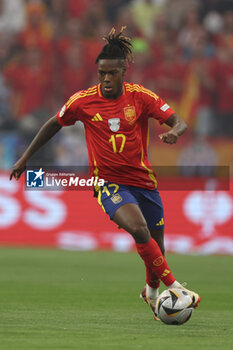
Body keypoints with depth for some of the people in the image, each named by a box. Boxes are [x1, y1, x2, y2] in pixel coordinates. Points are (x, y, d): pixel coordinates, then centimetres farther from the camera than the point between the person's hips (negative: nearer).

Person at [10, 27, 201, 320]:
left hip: (143, 180, 2)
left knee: (156, 246, 10)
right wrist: (25, 158, 14)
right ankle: (172, 285, -22)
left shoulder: (140, 96, -7)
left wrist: (174, 132, -34)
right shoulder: (83, 101, -7)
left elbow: (178, 122, -9)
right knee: (139, 229, -29)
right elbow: (54, 125, 10)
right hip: (109, 182, -2)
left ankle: (151, 290, 40)